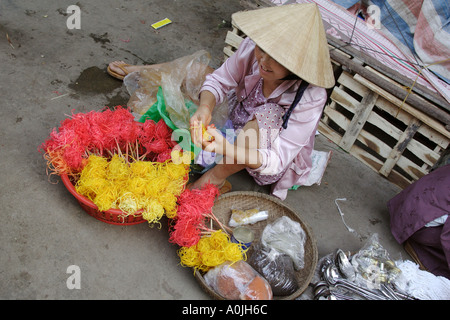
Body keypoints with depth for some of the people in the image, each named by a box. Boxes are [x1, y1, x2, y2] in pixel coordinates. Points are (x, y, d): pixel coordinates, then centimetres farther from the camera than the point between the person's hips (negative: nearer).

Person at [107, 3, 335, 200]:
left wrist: (228, 149, -52)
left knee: (267, 114, -38)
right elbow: (218, 82, -14)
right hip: (237, 126, 4)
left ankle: (215, 179, -21)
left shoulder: (311, 97, -34)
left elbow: (276, 161, -34)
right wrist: (204, 108, -37)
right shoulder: (252, 48, -23)